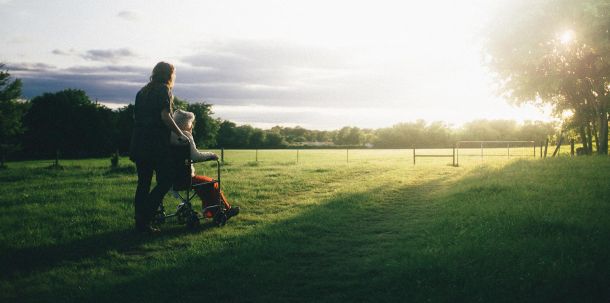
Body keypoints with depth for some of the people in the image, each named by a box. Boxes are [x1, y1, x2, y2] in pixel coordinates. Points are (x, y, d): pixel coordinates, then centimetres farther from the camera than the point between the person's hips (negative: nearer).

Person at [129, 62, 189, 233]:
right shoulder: (164, 90, -3)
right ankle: (144, 218, -10)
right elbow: (165, 116, -14)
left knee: (143, 183, 10)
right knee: (165, 180, -2)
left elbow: (135, 116, 20)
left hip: (139, 143, 8)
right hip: (157, 144, -8)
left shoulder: (142, 91, 19)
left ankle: (140, 222, 11)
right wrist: (180, 134, -7)